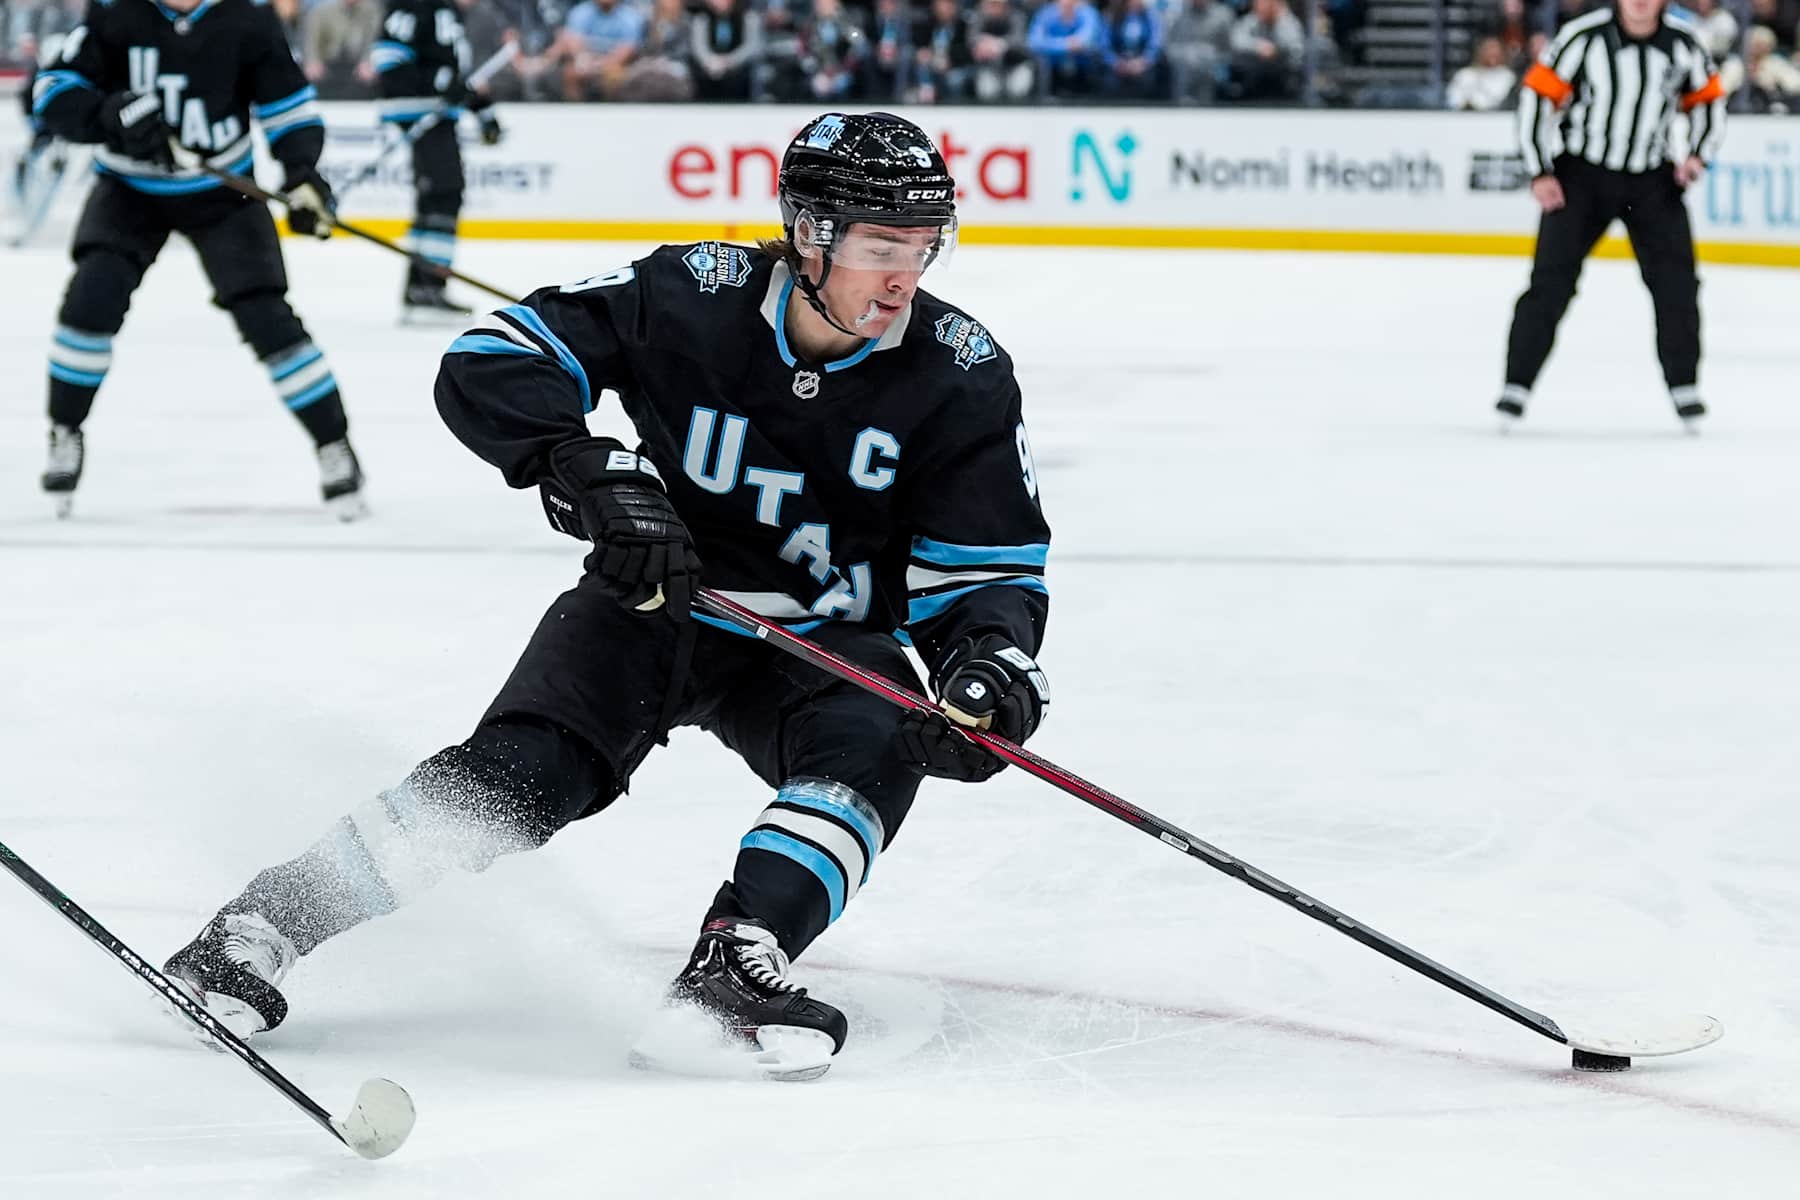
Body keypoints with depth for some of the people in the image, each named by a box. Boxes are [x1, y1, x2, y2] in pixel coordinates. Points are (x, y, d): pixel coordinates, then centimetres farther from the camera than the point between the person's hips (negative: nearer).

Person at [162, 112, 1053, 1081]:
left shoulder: (961, 374, -13)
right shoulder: (693, 297, -18)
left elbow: (993, 565, -8)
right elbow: (486, 367, -17)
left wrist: (991, 661, -29)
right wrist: (590, 474, -31)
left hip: (820, 642, 2)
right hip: (654, 604, -2)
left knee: (876, 740, -31)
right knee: (518, 774, -22)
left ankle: (730, 967, -39)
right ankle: (262, 927, -16)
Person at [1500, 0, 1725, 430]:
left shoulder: (1684, 43, -6)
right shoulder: (1585, 36, -16)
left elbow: (1707, 99, 10)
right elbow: (1539, 94, -11)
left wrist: (1696, 154, -5)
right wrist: (1540, 172, -13)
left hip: (1653, 180, 3)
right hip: (1581, 174, -2)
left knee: (1675, 281, -4)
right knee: (1552, 281, -7)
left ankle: (1684, 389, 10)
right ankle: (1516, 387, 0)